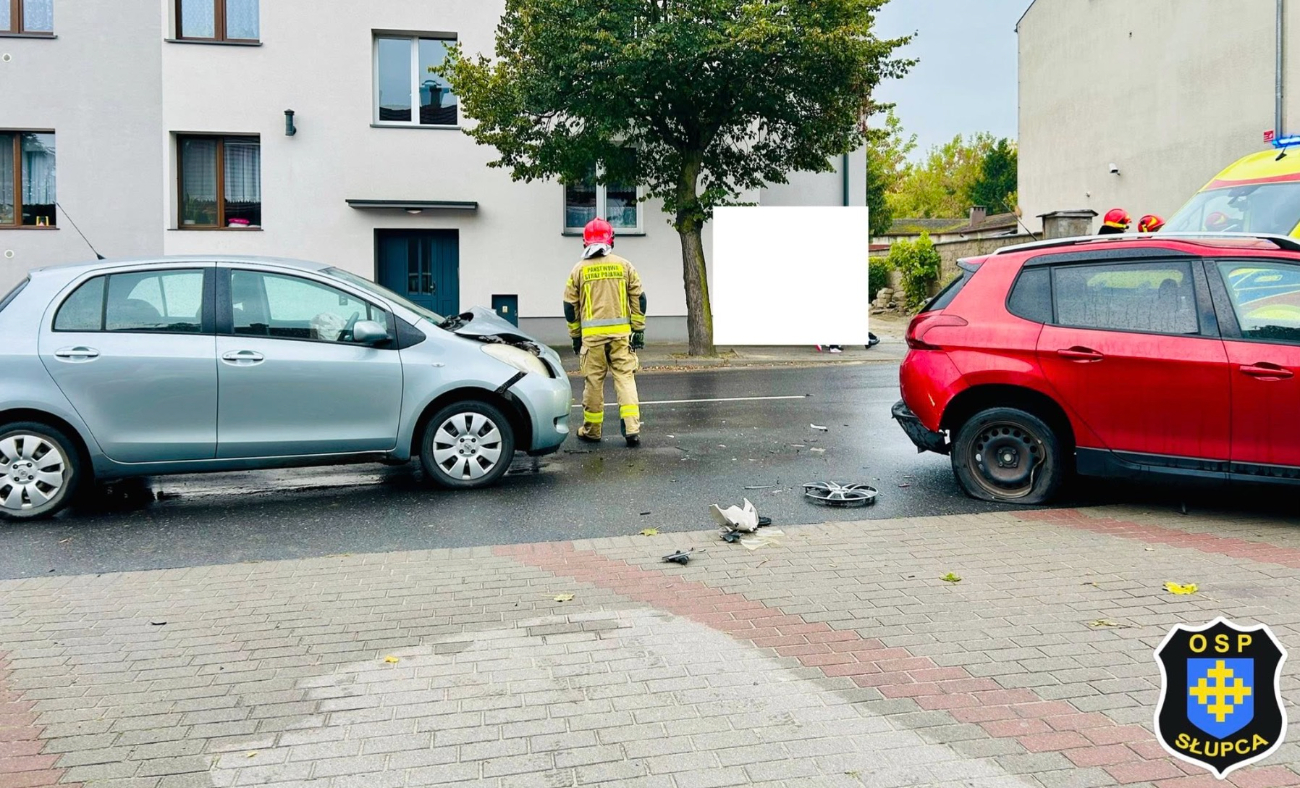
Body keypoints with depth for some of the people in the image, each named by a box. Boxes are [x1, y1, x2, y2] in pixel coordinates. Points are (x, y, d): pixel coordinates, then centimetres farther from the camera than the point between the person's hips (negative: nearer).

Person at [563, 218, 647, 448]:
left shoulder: (579, 270, 4)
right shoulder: (624, 266, 5)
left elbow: (570, 306, 7)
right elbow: (639, 299, 4)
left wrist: (576, 336, 16)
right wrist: (638, 330, 9)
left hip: (592, 334, 0)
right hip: (620, 333, 1)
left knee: (593, 382, 7)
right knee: (625, 378, 2)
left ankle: (591, 430, 16)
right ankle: (632, 429, -6)